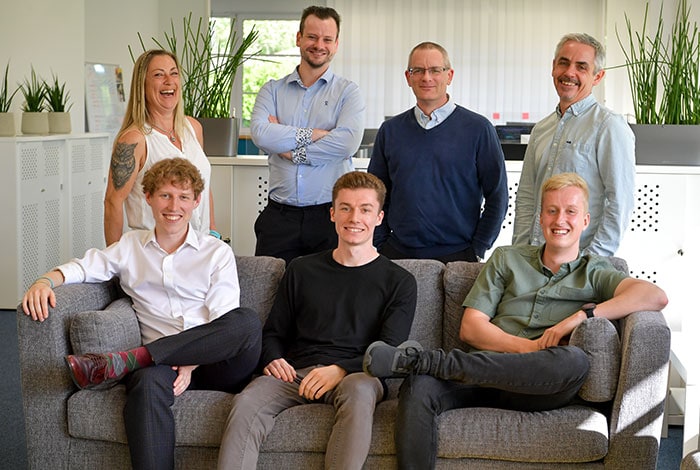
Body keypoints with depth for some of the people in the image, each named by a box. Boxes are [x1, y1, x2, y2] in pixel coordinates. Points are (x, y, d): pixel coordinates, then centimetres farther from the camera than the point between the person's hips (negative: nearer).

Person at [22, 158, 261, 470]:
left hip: (217, 364, 0)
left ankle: (121, 361, -33)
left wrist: (191, 363, -16)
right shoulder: (130, 246, 22)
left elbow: (224, 322, 1)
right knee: (148, 383, -37)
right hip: (161, 361, 0)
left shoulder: (217, 253, 12)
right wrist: (45, 281, -9)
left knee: (247, 321, -34)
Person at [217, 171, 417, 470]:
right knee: (246, 402, -31)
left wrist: (340, 370, -18)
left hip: (356, 375, -2)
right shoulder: (302, 271, 22)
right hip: (296, 374, 2)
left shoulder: (398, 282, 12)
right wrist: (274, 360, -1)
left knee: (360, 390, -40)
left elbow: (390, 352, 0)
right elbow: (273, 332, 24)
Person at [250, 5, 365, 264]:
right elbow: (260, 133, -9)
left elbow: (347, 142, -13)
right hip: (279, 214, 2)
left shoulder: (348, 92, 5)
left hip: (330, 214, -1)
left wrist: (289, 149, -7)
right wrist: (315, 134, -11)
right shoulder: (272, 90, 11)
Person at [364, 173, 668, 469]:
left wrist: (582, 315, -12)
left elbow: (656, 297, -4)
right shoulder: (506, 260, 23)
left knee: (574, 360, -38)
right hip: (485, 377, 1)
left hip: (541, 390, -1)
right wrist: (525, 347, -6)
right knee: (418, 388, -32)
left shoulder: (596, 273, 17)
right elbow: (470, 327, 12)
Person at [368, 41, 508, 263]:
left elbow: (497, 196, 0)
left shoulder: (478, 128, -1)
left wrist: (477, 250, -4)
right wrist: (380, 245, 4)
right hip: (398, 253, 3)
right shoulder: (390, 130, 8)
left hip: (457, 254, -2)